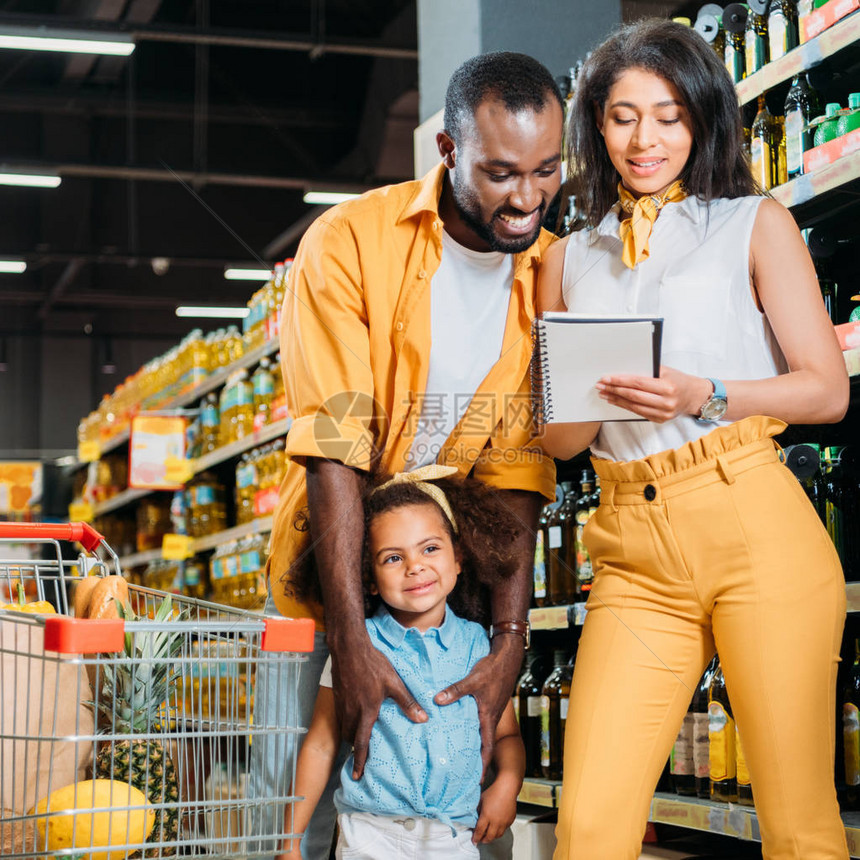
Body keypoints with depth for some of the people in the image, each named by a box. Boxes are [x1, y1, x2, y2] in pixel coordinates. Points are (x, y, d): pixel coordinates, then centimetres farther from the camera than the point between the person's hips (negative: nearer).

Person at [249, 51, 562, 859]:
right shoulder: (349, 241, -17)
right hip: (329, 562, -2)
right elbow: (332, 449, -21)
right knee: (291, 793, -3)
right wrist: (351, 642, -26)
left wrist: (510, 640, -20)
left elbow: (518, 464, -10)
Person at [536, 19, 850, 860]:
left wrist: (703, 397, -12)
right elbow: (557, 436, 17)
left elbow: (827, 389, 4)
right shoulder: (569, 259, 19)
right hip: (635, 556, 3)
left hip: (755, 532, -2)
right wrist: (601, 395, -6)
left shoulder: (753, 224, 11)